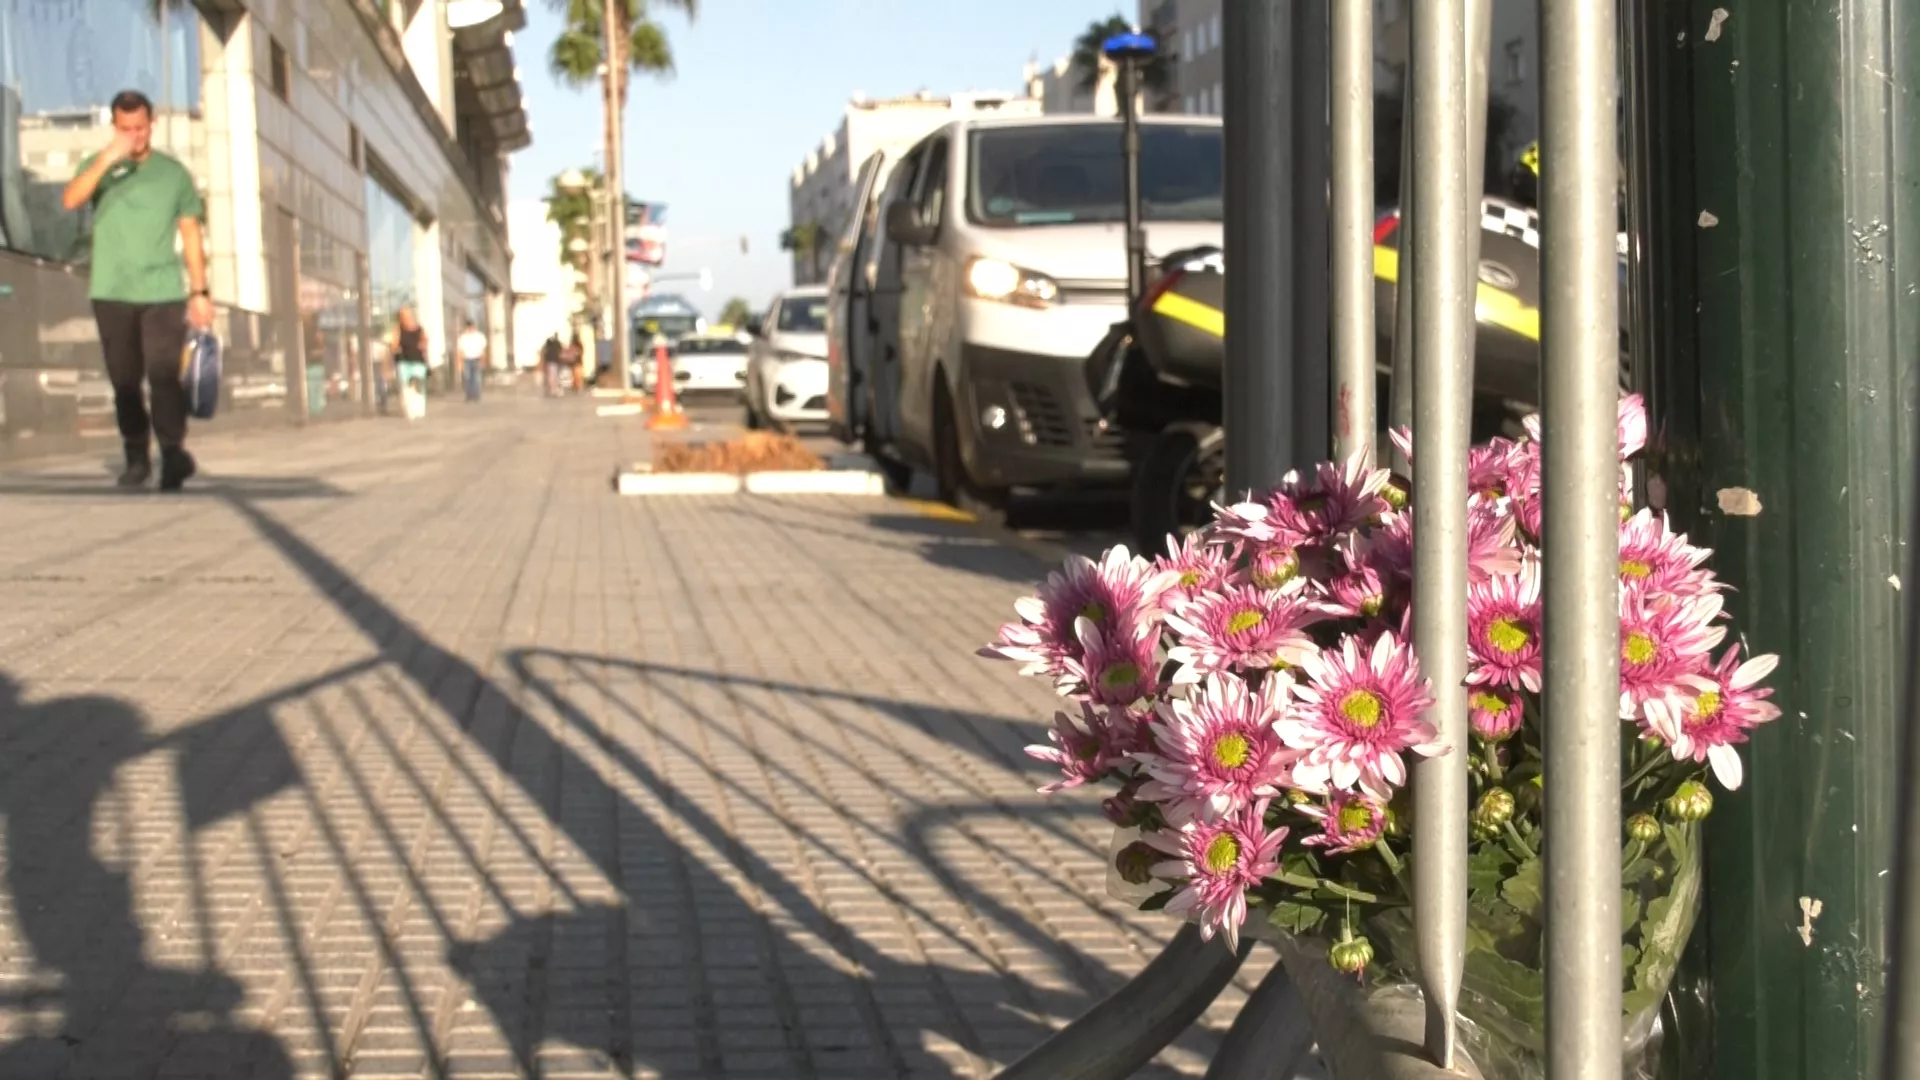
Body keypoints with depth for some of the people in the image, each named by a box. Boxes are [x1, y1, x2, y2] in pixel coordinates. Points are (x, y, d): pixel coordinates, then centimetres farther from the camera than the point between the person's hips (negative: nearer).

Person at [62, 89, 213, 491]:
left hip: (163, 293, -1)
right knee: (124, 381, 5)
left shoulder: (174, 172, 9)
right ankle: (137, 457, 14)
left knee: (164, 377, -13)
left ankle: (173, 454, -18)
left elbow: (191, 235, 10)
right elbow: (70, 200, -13)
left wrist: (200, 291, 4)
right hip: (111, 294, 1)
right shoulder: (98, 166, 7)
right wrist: (108, 159, -23)